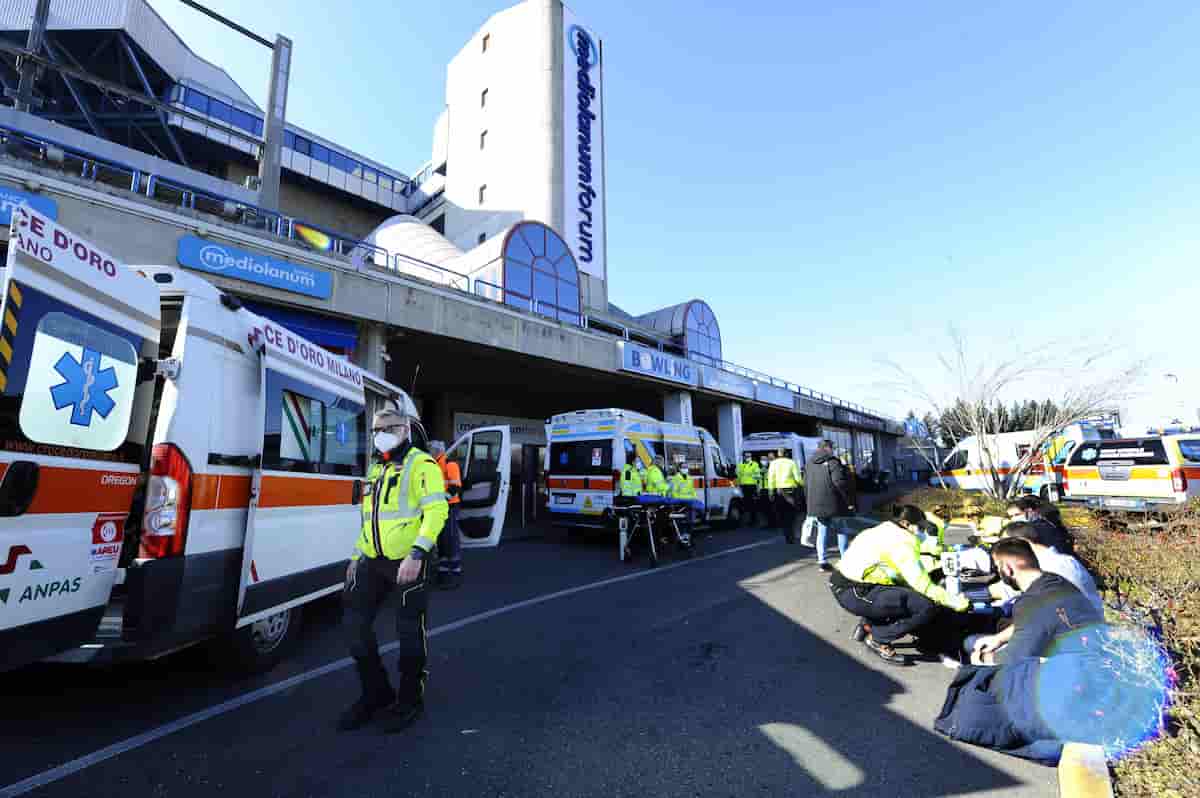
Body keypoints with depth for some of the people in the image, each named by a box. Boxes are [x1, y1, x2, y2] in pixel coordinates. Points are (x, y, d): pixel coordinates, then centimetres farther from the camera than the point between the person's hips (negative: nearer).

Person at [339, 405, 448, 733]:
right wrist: (356, 555, 18)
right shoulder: (376, 469, 17)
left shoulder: (420, 464, -10)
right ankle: (375, 693, 30)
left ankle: (410, 700, 23)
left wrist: (417, 554, -27)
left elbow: (437, 511, -20)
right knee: (355, 623, 11)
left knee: (409, 631, 3)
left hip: (407, 562, -8)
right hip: (373, 561, 8)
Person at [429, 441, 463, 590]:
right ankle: (443, 572, 21)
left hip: (449, 507, -8)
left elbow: (455, 488, -17)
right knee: (441, 541, 12)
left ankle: (455, 575, -1)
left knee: (451, 541, -6)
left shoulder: (450, 465, -10)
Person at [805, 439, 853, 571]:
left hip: (816, 505, 5)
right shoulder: (832, 461, -10)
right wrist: (848, 500, -9)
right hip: (833, 503, -5)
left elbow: (806, 485, 13)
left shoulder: (810, 464, 10)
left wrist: (810, 503, 20)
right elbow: (839, 482, -17)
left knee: (822, 532, 10)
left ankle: (821, 561, 8)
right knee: (841, 531, 9)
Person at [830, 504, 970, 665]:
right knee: (928, 607, -14)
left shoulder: (886, 531, 17)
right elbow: (922, 586, -15)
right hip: (853, 593, -10)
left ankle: (868, 624, 21)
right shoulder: (902, 542, -13)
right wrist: (953, 601, -4)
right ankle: (878, 639, 0)